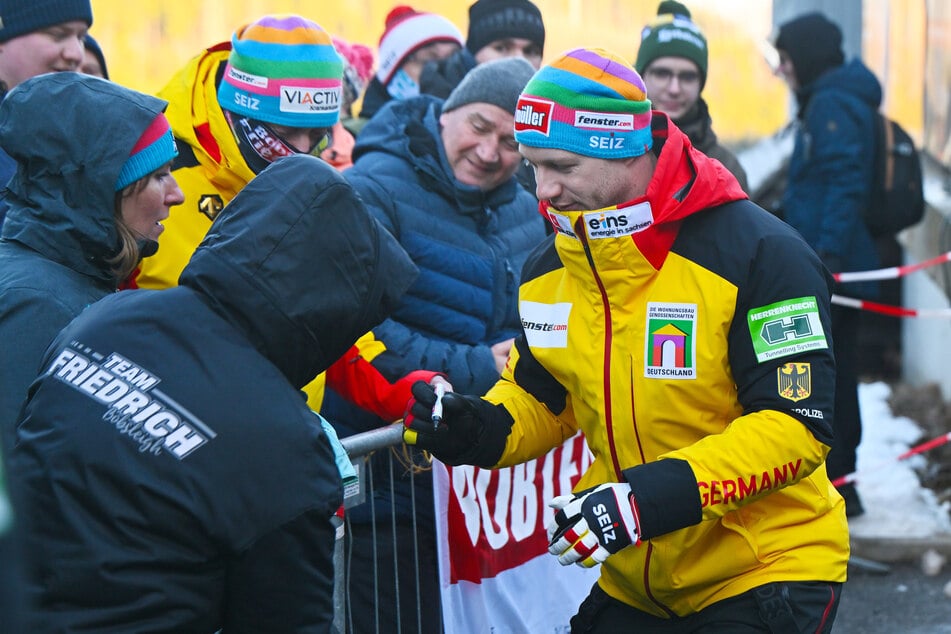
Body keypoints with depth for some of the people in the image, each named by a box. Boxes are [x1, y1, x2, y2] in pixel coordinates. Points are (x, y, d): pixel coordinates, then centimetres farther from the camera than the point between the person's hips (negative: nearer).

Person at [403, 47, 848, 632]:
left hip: (768, 570, -6)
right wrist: (479, 429, -7)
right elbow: (541, 398, 17)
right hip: (635, 582, 6)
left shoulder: (760, 256, -18)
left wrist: (652, 496, -33)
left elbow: (796, 426, -23)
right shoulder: (549, 271, 2)